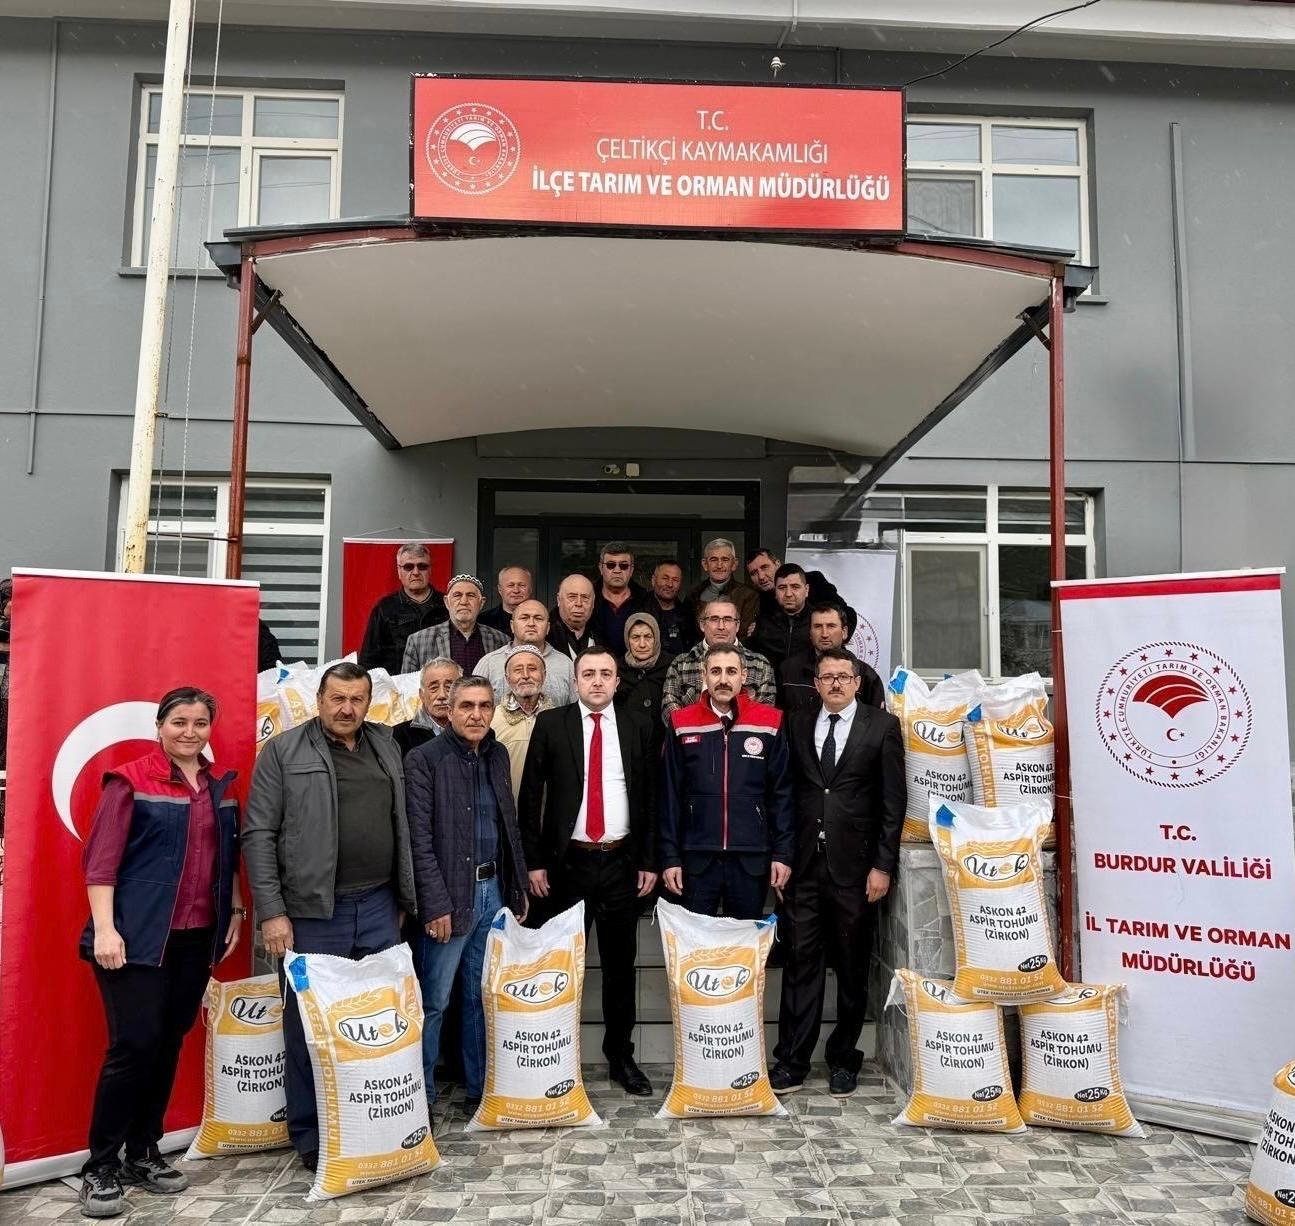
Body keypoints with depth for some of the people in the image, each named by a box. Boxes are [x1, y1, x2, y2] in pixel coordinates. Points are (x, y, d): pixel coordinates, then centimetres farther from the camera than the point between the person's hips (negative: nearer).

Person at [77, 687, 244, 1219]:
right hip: (139, 935, -5)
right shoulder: (130, 781, -6)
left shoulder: (221, 785, 10)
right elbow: (101, 858, -9)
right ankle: (100, 1166, 10)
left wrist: (235, 908, 12)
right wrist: (104, 928, -16)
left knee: (169, 1044, 12)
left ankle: (143, 1153, 26)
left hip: (197, 936, 5)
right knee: (134, 1043, -6)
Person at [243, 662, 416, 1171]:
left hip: (379, 907, 4)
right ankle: (310, 1139, 22)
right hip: (313, 912, -4)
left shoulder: (386, 747, 12)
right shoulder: (284, 751, -3)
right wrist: (272, 913, -11)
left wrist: (404, 897, 12)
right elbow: (259, 835, -6)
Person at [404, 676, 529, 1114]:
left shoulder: (497, 756, 11)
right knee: (434, 1002, 2)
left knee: (482, 997, 14)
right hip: (449, 895, -5)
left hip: (493, 889, 6)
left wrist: (519, 889, 12)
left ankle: (480, 1089, 26)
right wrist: (436, 903, -15)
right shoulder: (424, 759, -7)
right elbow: (419, 838, -12)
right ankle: (421, 1094, 17)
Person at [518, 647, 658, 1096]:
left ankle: (621, 1056, 25)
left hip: (622, 862, 2)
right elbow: (530, 796, 0)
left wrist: (649, 861, 2)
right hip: (567, 862, -1)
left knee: (621, 964, 11)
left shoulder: (637, 726, 4)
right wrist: (534, 861, -4)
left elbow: (651, 796, 6)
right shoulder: (550, 724, -1)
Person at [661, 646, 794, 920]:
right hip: (697, 858, 0)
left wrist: (783, 853, -1)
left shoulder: (770, 723, 0)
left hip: (751, 859, 0)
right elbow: (670, 795, 2)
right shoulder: (681, 724, 0)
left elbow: (782, 793, 2)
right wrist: (670, 856, -1)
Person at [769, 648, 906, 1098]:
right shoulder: (797, 724, 9)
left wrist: (883, 865, -6)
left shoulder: (882, 726, 1)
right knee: (800, 961, 4)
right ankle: (791, 1061, 13)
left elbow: (894, 801, -2)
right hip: (804, 863, 2)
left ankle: (843, 1060, 24)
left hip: (855, 865, -2)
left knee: (852, 968, 9)